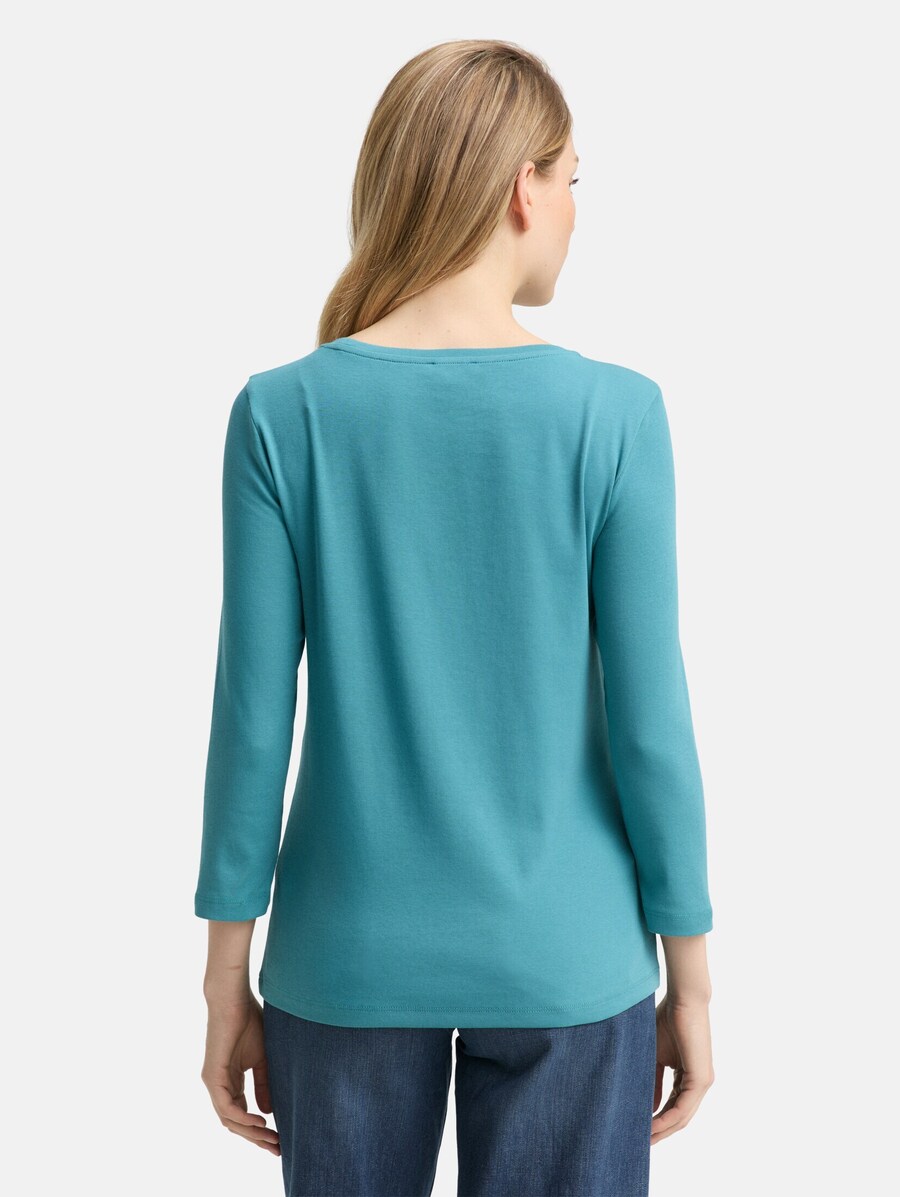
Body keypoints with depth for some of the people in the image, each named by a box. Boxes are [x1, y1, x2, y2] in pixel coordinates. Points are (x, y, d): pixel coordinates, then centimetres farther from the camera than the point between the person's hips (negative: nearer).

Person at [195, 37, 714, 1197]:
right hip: (561, 964, -1)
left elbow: (251, 716, -8)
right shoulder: (613, 415, -12)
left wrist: (227, 984, 3)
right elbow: (649, 721, -10)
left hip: (350, 959, 1)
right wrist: (690, 981, 2)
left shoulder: (282, 414, -9)